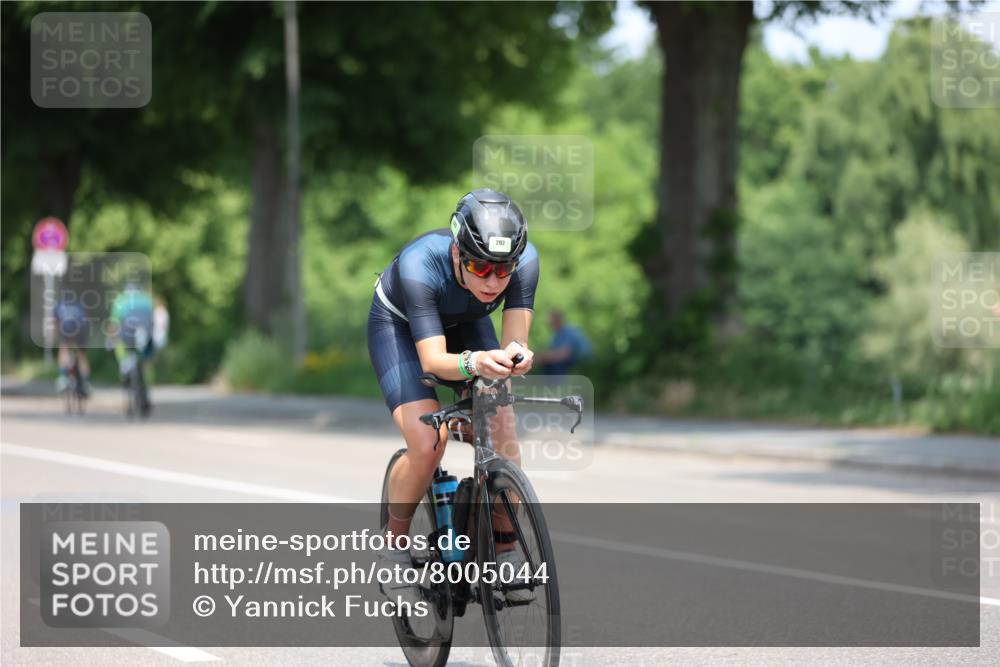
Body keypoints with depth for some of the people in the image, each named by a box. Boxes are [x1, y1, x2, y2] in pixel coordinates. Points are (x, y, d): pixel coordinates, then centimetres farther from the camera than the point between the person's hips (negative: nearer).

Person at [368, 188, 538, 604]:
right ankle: (393, 543, 3)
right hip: (399, 325, -3)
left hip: (465, 324, 3)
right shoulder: (420, 265, -40)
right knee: (427, 446, -22)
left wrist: (515, 356, -55)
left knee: (502, 433, -16)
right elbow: (432, 359, -42)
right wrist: (473, 363, -63)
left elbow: (515, 341, -31)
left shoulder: (525, 260, -31)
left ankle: (505, 553, 0)